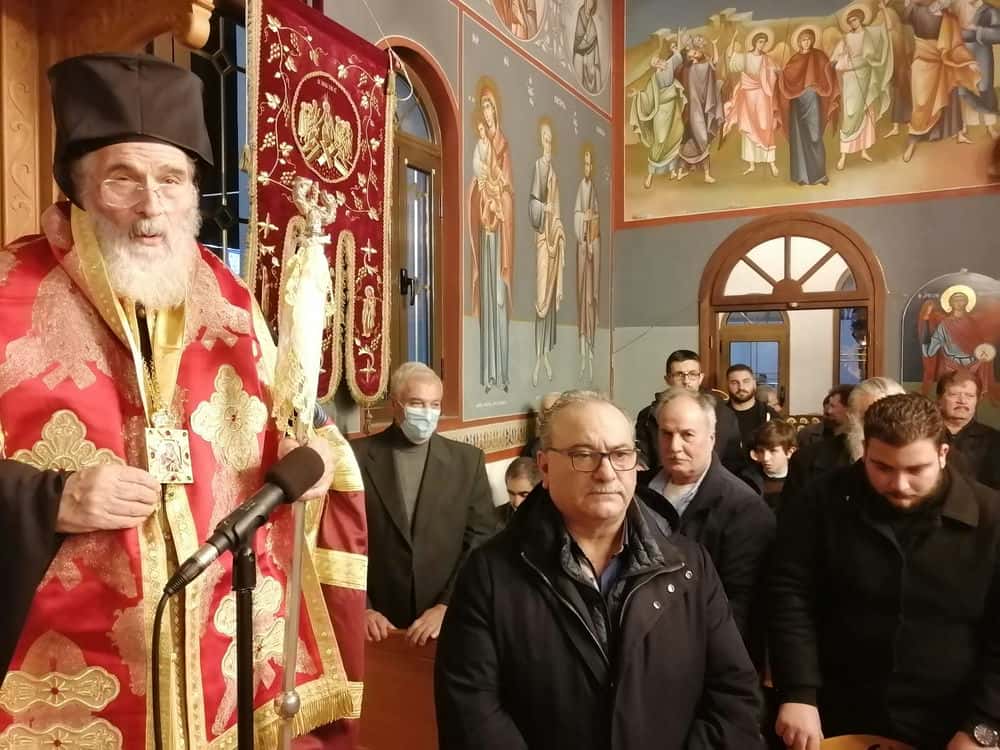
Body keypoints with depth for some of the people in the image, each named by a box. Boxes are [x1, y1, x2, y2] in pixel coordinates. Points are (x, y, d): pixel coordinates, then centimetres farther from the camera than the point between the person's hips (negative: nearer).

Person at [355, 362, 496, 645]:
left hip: (448, 620, 1)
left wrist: (446, 607, -11)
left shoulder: (468, 460, -1)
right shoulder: (356, 457, -4)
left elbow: (481, 542, -3)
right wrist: (361, 608, -9)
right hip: (380, 624, -1)